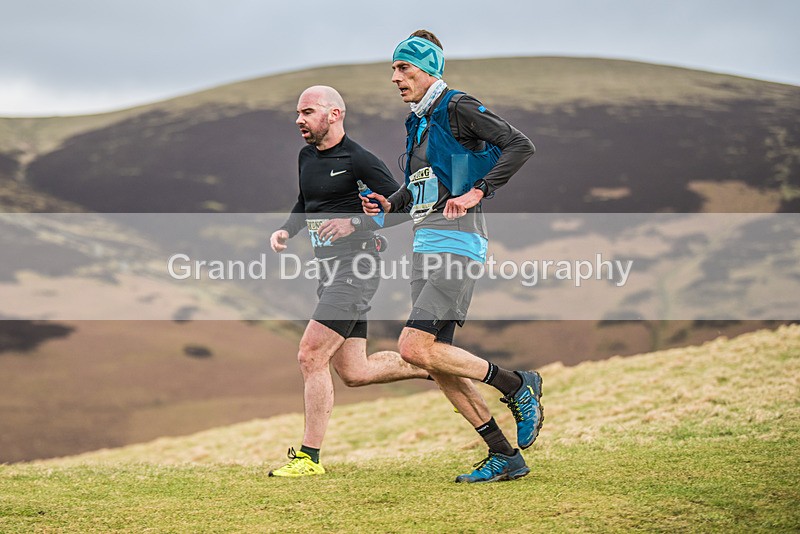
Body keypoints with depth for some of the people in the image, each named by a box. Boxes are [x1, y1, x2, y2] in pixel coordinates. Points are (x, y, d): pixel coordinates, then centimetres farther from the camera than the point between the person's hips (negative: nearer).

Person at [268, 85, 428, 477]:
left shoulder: (358, 160, -12)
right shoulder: (307, 156, 13)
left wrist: (354, 223, -21)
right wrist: (286, 230, 10)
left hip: (354, 270, -9)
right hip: (331, 272, 9)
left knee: (311, 357, -14)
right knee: (354, 372, 9)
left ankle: (309, 457, -8)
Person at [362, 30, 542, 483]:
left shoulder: (458, 109, -7)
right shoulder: (418, 122, 18)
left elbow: (520, 146, -17)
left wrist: (477, 192, -23)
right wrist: (390, 206, 10)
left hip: (457, 242, -9)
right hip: (425, 246, 9)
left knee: (415, 349, -18)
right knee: (436, 358, 3)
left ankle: (518, 387, -2)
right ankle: (506, 457, 9)